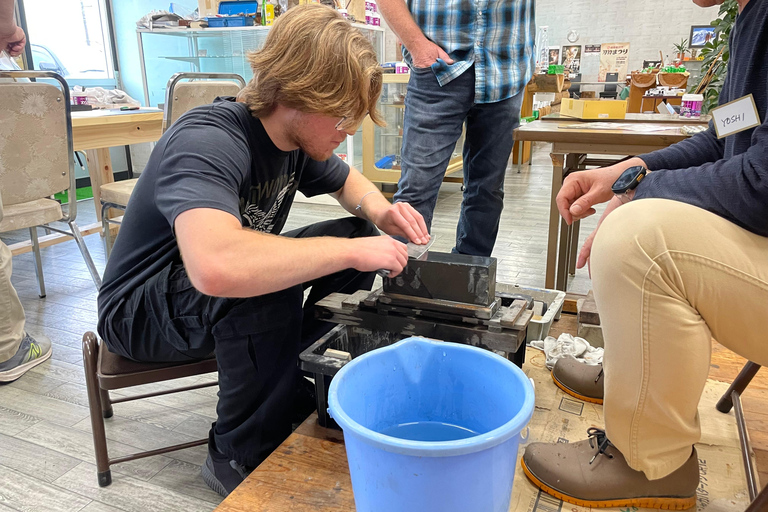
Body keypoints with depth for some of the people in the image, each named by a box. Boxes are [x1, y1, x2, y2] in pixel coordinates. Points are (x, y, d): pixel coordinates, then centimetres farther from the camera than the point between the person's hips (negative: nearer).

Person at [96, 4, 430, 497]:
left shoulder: (297, 135, -8)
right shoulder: (207, 141, -33)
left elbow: (348, 180, 13)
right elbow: (216, 266, -53)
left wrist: (379, 212, -11)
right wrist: (350, 252, -41)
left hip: (221, 301, 8)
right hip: (139, 311, -7)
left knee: (358, 231, -3)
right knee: (265, 289, -38)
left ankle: (307, 387, 3)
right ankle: (239, 457, -15)